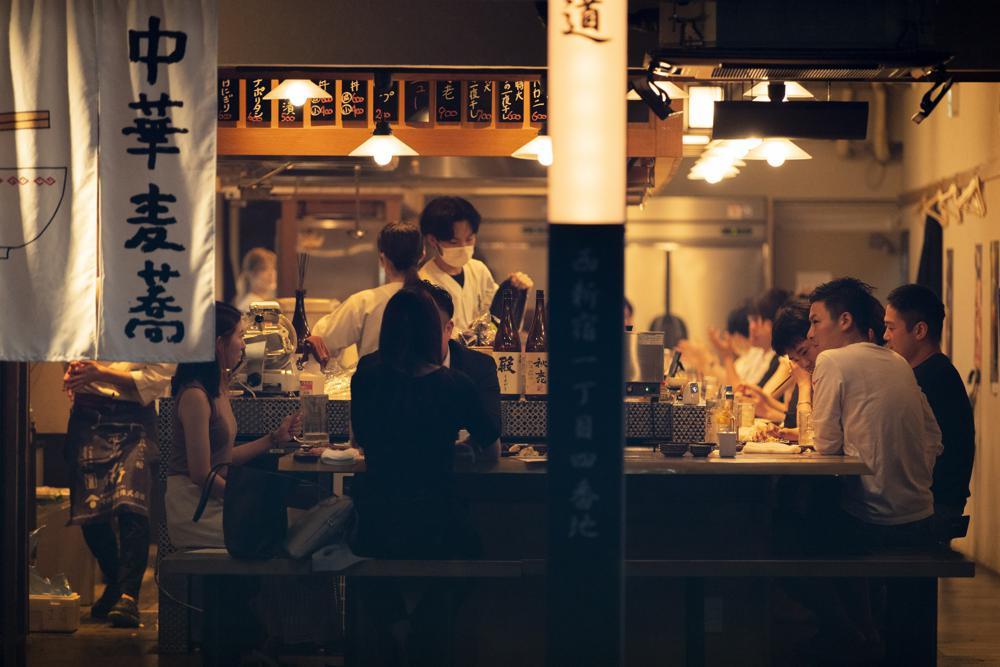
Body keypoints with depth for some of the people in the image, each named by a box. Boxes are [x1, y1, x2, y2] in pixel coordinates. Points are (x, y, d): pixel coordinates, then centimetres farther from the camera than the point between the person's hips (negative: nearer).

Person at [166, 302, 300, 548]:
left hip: (215, 500, 9)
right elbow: (202, 475, -16)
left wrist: (275, 437, 19)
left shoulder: (220, 390, 14)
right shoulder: (195, 396, -16)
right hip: (195, 512, -9)